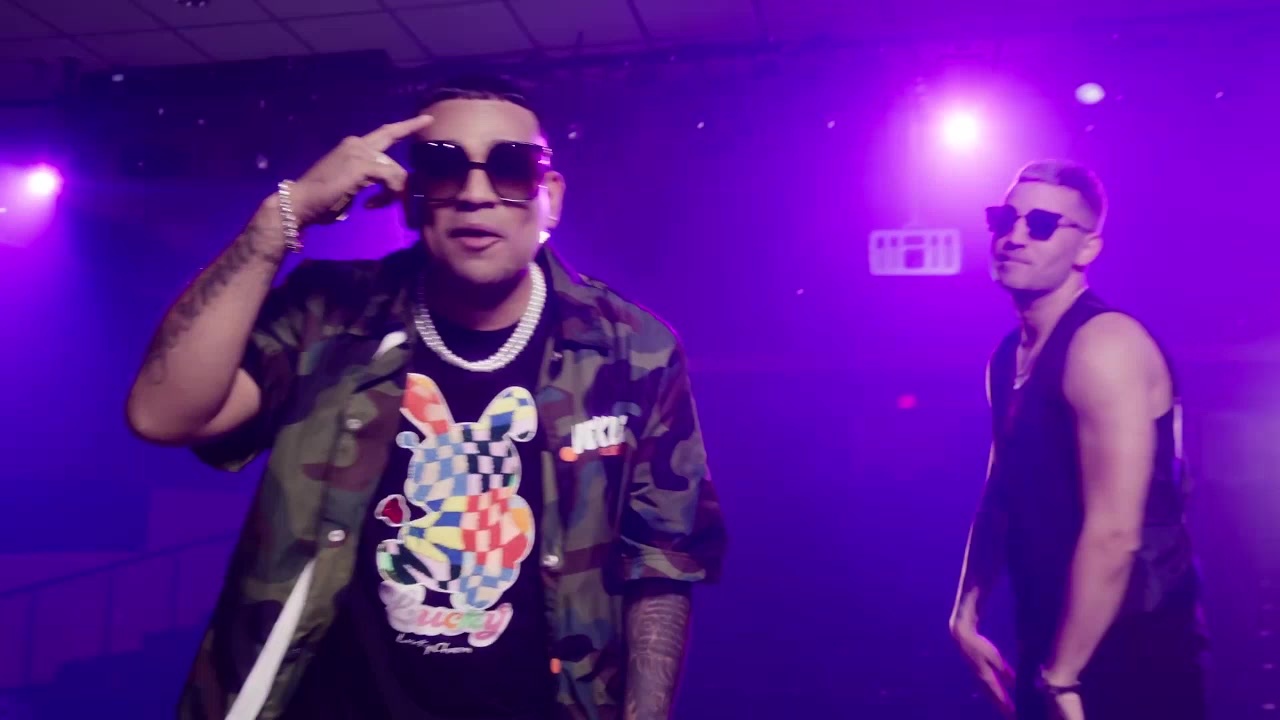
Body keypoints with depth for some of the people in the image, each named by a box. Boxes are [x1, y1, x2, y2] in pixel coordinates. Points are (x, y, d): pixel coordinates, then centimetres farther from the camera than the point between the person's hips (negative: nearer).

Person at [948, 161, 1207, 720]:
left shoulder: (1104, 345, -20)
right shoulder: (1008, 355, 6)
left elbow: (1113, 535, -25)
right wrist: (966, 613, 7)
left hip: (1130, 652, -8)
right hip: (1050, 642, 8)